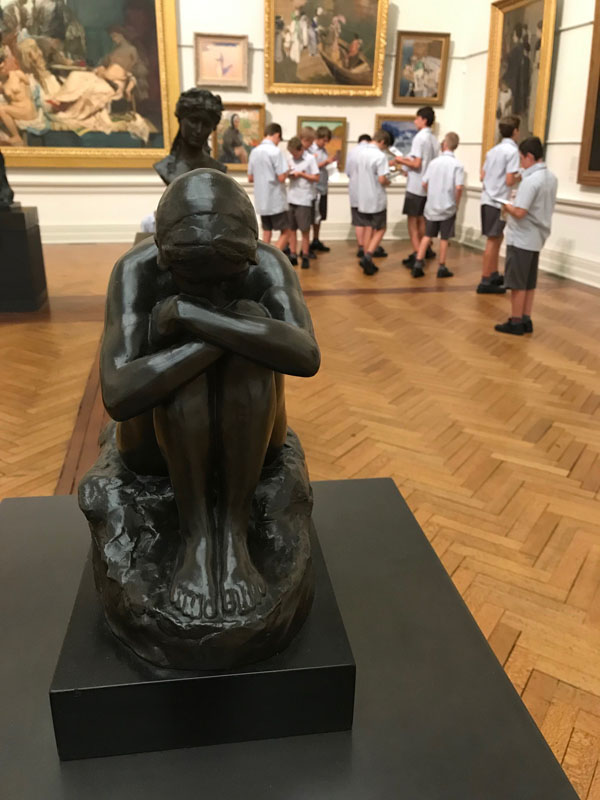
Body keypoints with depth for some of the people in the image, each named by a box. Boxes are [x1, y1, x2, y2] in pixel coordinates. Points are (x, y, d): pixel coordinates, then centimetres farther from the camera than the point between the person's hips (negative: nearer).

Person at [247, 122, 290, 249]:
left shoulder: (254, 151, 8)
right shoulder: (276, 151, -13)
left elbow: (250, 178, 12)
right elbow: (281, 178, -18)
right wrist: (287, 171, 2)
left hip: (261, 201, 7)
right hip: (276, 201, -6)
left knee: (266, 233, 12)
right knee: (285, 232, 2)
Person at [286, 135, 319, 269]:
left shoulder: (310, 159, -5)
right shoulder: (291, 159, 9)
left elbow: (316, 178, -6)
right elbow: (289, 175, 15)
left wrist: (301, 174, -12)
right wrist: (290, 175, -7)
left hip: (304, 199, -5)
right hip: (291, 198, 5)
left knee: (304, 229, 1)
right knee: (291, 228, 7)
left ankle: (305, 256, 10)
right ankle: (292, 256, 14)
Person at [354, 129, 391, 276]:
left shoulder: (360, 152, 4)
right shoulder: (380, 156, -17)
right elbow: (382, 179, -23)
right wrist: (388, 182, 0)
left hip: (362, 199, 6)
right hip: (377, 200, -6)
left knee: (368, 229, 14)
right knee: (380, 230, 7)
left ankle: (367, 263, 14)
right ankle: (367, 257, -10)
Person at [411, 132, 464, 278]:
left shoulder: (434, 162, 1)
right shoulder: (457, 165, -9)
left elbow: (424, 183, 1)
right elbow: (459, 187, -16)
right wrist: (456, 204, -1)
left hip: (431, 206, 3)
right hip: (448, 207, -3)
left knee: (427, 235, 13)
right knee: (444, 238, 7)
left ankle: (418, 263, 5)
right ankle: (442, 268, 13)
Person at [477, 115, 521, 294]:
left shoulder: (493, 150, 14)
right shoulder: (513, 151, -11)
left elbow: (482, 176, 15)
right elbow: (509, 181, -17)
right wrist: (520, 177, 2)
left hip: (487, 199, 8)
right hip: (498, 201, -8)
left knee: (496, 238, 19)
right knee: (493, 241, -4)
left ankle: (494, 275, 29)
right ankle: (485, 282, -1)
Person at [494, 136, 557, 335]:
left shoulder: (530, 180, -20)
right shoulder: (551, 178, 9)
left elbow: (519, 212, -25)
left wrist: (507, 206, -6)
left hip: (521, 239, -9)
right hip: (537, 238, 9)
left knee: (517, 283, 1)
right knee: (529, 283, 14)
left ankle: (515, 322, 8)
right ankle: (526, 321, 20)